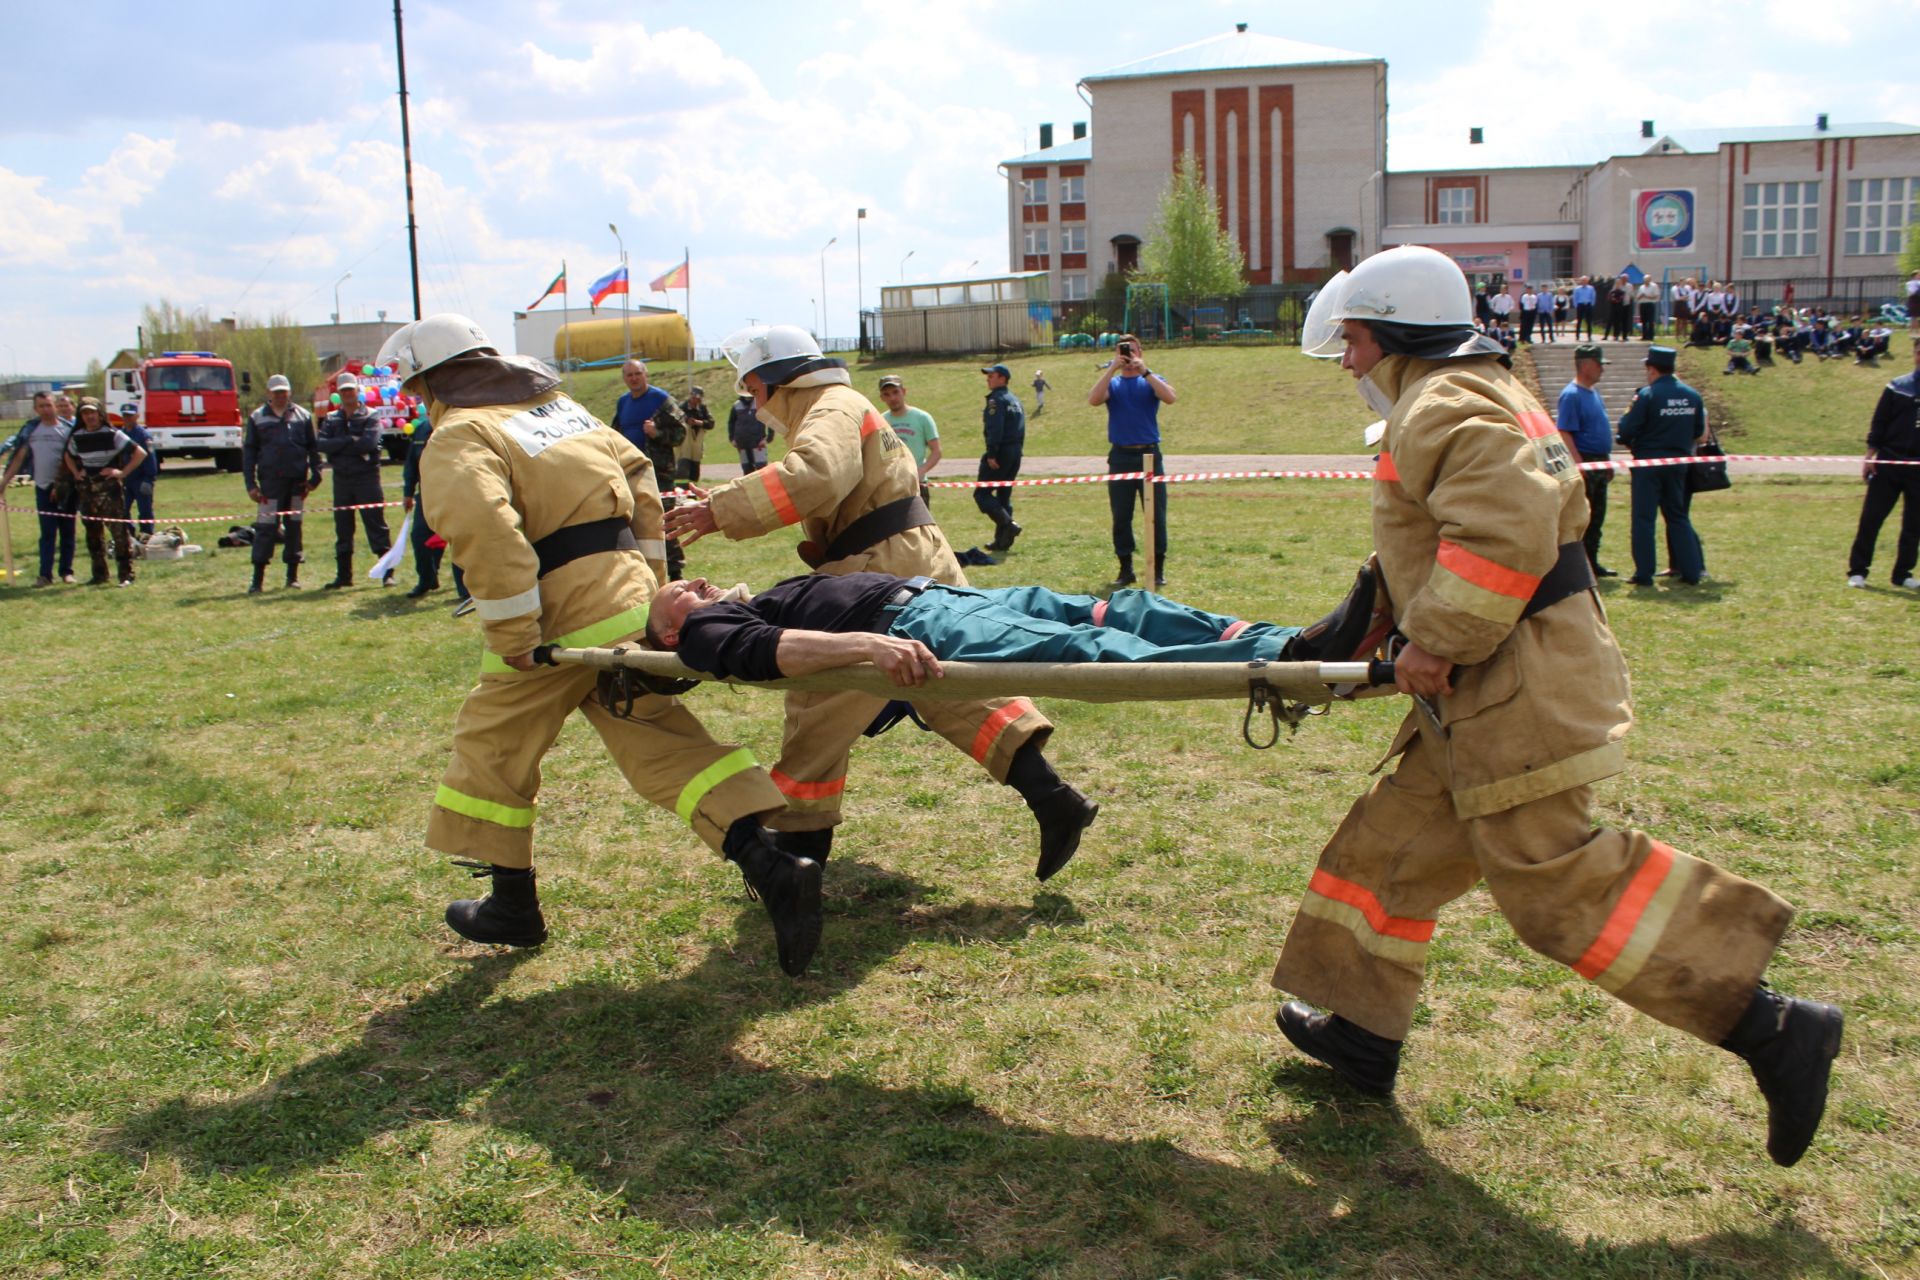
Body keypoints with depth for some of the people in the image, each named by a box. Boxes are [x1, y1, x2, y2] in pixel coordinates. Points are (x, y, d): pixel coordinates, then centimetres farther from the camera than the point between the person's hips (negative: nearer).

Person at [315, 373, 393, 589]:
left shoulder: (370, 417, 0)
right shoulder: (331, 419, 11)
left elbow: (369, 443, -16)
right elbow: (320, 443, -5)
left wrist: (338, 445, -8)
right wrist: (350, 441, -13)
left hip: (367, 476, -4)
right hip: (341, 479, 4)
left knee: (377, 526, -4)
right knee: (342, 529, 9)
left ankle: (387, 573, -2)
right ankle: (343, 575, 16)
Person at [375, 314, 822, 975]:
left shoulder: (458, 438, -5)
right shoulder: (558, 405, 20)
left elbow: (482, 529, -23)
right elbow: (637, 473, 21)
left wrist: (512, 636, -20)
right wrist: (649, 574, 21)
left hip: (560, 619, -7)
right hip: (628, 601, 7)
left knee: (493, 747, 13)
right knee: (663, 743, 6)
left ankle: (514, 907, 24)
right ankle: (771, 865, -8)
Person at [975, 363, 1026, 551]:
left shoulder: (996, 399, -11)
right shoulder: (1015, 400, 17)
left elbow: (995, 429, -21)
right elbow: (1021, 429, 17)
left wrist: (991, 454, -22)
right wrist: (1017, 451, 17)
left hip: (1001, 452, -9)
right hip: (1015, 452, 9)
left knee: (982, 494, -5)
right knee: (1004, 496, 13)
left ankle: (1008, 525, -19)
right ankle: (1003, 540, 12)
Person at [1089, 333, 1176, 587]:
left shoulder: (1151, 381, 8)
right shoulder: (1112, 383, 10)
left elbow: (1170, 397, -15)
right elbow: (1094, 400, -13)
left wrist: (1144, 371, -18)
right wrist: (1112, 368, -15)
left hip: (1149, 454, -1)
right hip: (1120, 456, 1)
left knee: (1156, 514, 0)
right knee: (1120, 517, 4)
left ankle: (1158, 569, 8)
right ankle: (1126, 569, 13)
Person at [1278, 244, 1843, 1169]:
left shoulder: (1443, 407, -14)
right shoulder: (1483, 394, 20)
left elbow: (1506, 528, -29)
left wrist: (1437, 643, -22)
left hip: (1522, 693, -11)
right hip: (1490, 698, 11)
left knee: (1554, 879, -8)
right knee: (1394, 845, 15)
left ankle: (1771, 1030, 0)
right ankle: (1361, 1032, 27)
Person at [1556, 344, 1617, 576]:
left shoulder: (1593, 393, 15)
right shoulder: (1571, 395, -14)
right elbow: (1564, 434, -20)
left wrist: (1608, 461, 21)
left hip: (1599, 464, 9)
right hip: (1584, 464, -9)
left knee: (1596, 517, 13)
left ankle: (1592, 563, 20)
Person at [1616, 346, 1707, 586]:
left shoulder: (1647, 395, -14)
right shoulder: (1692, 396, 4)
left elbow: (1626, 430, -14)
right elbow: (1699, 433, 10)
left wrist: (1628, 412, 6)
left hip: (1648, 462, -5)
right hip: (1679, 463, 5)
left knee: (1644, 518, 1)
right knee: (1678, 517, 14)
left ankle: (1644, 573, 0)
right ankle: (1691, 570, 11)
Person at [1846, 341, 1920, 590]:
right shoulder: (1897, 388, 1)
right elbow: (1879, 425, 2)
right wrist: (1870, 457, -4)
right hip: (1888, 463, -2)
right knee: (1871, 518, -2)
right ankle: (1857, 571, 5)